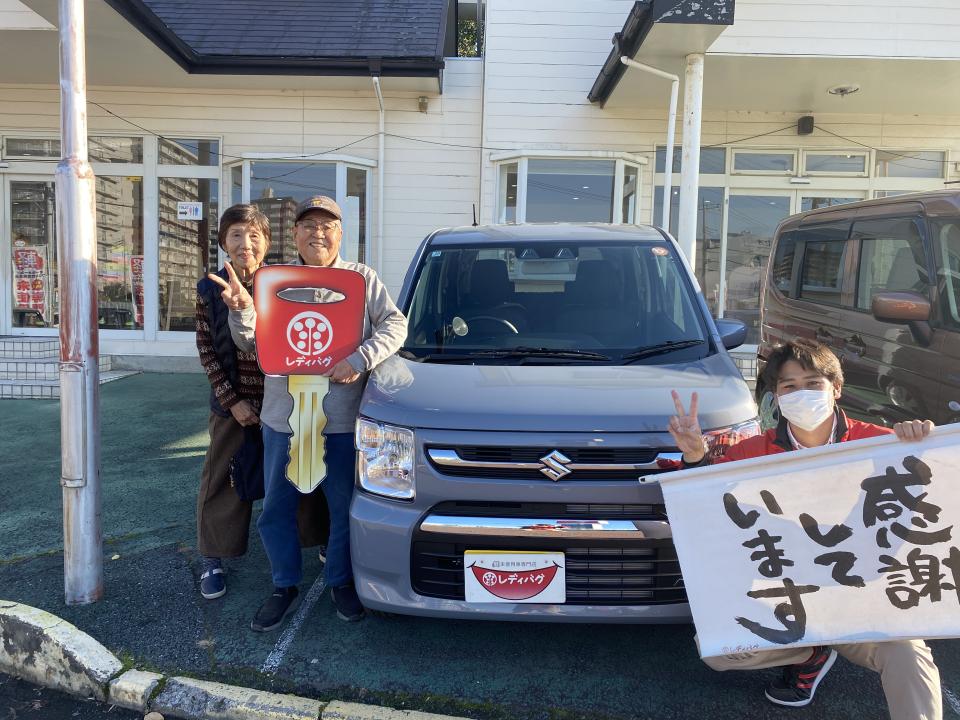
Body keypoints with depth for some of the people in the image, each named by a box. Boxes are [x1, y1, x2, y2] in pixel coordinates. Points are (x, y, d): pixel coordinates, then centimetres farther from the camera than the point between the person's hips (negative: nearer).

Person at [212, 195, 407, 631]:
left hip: (343, 420, -1)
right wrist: (241, 309, -15)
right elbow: (252, 345, 6)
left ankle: (341, 582, 31)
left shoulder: (362, 279, 4)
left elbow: (395, 325, -3)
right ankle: (285, 586, 30)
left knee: (346, 509, 10)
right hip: (283, 418, 2)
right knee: (277, 509, 11)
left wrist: (360, 359, -18)